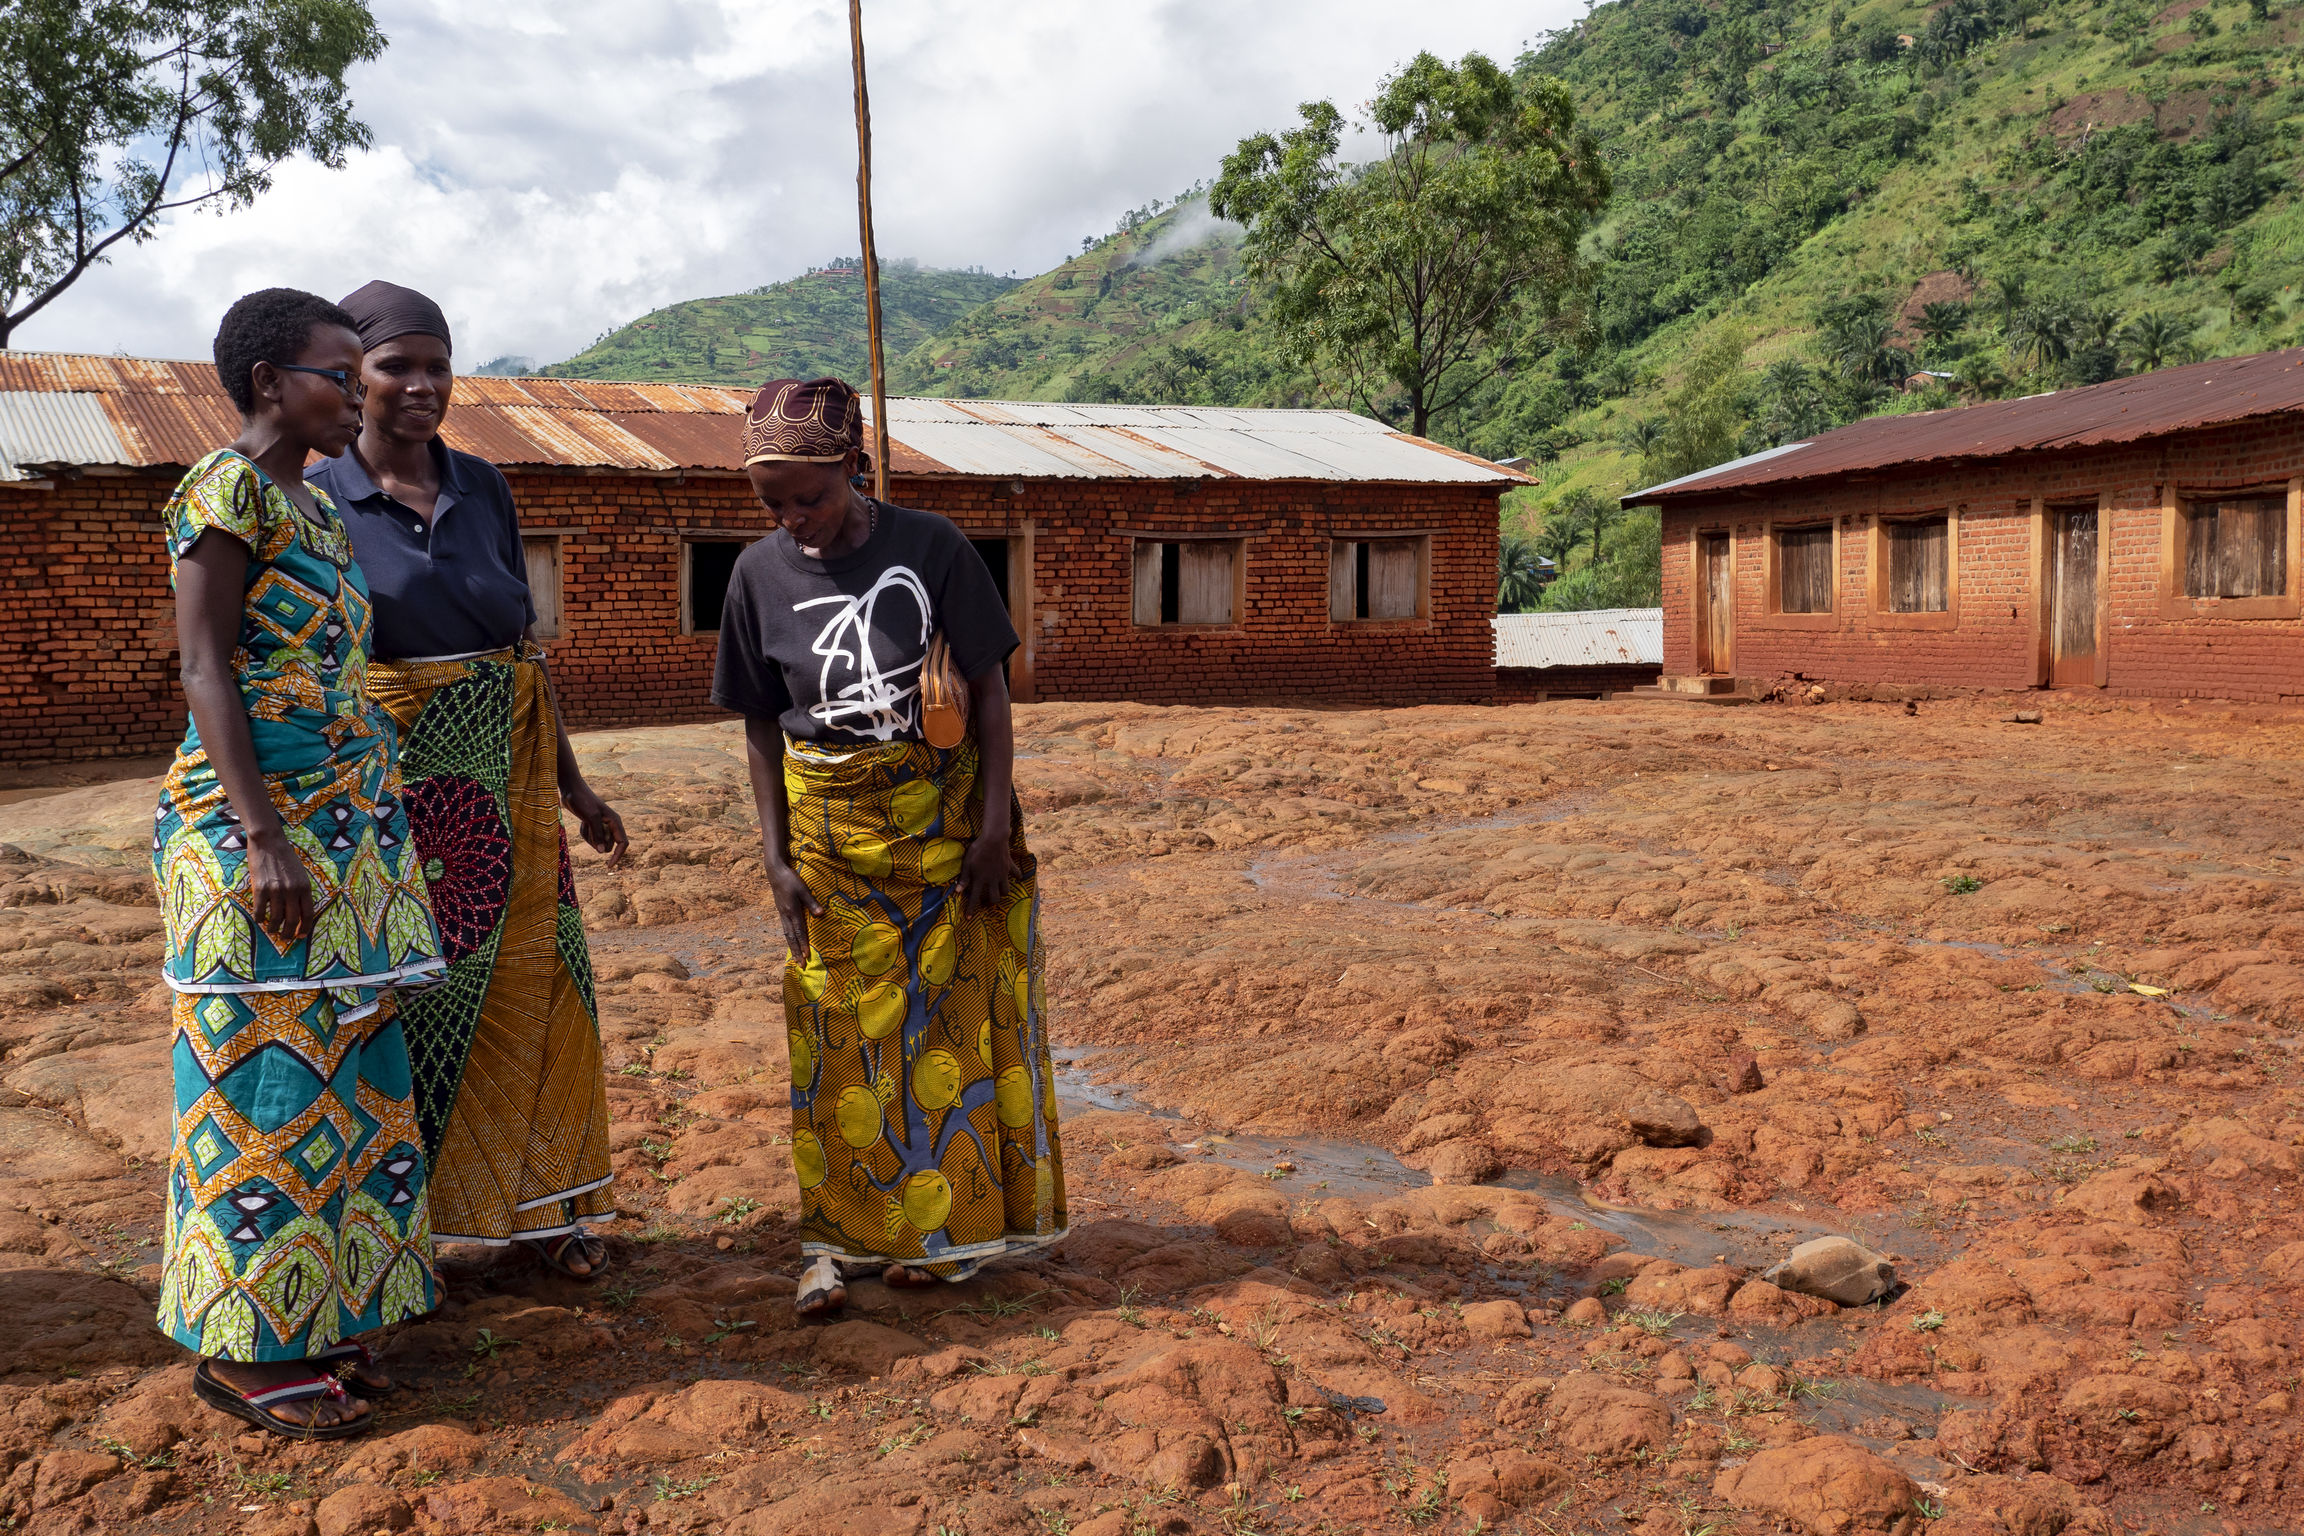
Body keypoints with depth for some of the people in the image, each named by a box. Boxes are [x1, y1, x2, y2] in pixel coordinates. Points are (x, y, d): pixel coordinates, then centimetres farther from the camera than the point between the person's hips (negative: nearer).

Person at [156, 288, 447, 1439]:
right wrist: (264, 837, -20)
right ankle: (243, 1345, 7)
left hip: (344, 824, 9)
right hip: (257, 822, -9)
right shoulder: (226, 489, -9)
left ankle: (311, 1318, 19)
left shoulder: (315, 509, 16)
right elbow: (206, 671, -15)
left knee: (336, 1068, 10)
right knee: (264, 1068, -3)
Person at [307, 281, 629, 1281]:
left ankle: (539, 1205, 21)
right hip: (395, 783, -4)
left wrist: (571, 786, 14)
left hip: (508, 779, 4)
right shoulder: (317, 502, -3)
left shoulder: (483, 488, 9)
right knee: (409, 994, 1)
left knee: (530, 985, 7)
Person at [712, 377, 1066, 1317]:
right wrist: (777, 858, -1)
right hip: (829, 832, 2)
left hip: (943, 816, -1)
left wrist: (995, 825, -11)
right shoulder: (762, 573, -3)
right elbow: (761, 727, 3)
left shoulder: (929, 548, -10)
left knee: (946, 1019, 6)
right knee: (840, 1032, 5)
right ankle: (841, 1238, 16)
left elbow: (989, 690, -6)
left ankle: (941, 1225, 21)